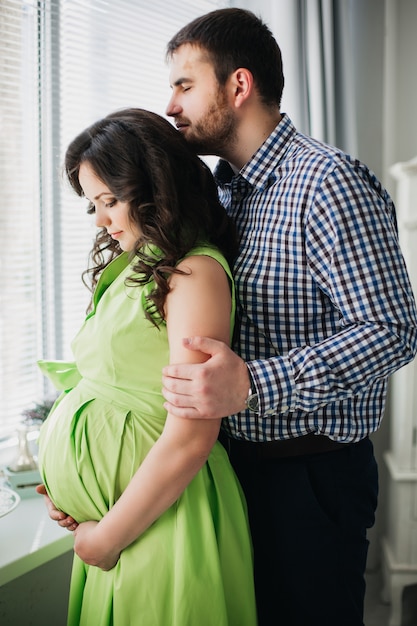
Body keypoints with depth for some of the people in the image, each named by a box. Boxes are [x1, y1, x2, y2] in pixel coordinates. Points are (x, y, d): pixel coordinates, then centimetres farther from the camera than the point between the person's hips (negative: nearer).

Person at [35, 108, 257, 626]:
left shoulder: (194, 272, -16)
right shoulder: (134, 267, 10)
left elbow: (190, 438, -23)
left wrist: (109, 536, -13)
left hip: (160, 519, -8)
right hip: (110, 515, 8)